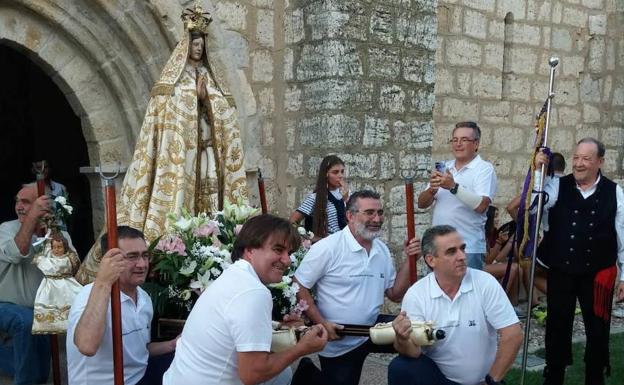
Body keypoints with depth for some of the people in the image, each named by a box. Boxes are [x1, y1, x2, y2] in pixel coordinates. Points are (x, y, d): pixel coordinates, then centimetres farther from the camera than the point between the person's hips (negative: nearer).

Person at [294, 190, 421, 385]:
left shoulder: (382, 250, 3)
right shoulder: (327, 248, -17)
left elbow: (395, 294, 7)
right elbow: (298, 288, -15)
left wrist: (409, 259, -4)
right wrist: (321, 324, -20)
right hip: (337, 343, -5)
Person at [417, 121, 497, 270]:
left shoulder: (485, 169, -4)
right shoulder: (444, 168, 12)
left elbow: (481, 206, -18)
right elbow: (421, 203, 8)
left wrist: (453, 187, -26)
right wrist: (432, 189, -12)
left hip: (468, 248, -5)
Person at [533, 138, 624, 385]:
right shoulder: (558, 186, -3)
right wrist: (537, 172, -22)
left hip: (598, 274, 0)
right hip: (560, 272, 0)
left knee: (598, 329, 12)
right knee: (557, 326, 12)